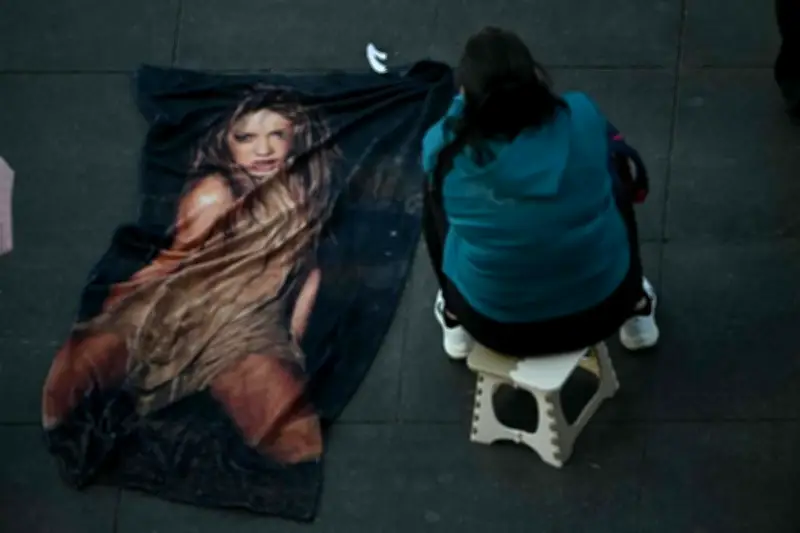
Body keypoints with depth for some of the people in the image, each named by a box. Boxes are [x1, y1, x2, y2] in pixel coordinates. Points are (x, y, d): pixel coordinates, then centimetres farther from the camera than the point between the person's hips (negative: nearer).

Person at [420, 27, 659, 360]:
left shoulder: (447, 150, -20)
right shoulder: (581, 118, -18)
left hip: (496, 325, -1)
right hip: (600, 309, 1)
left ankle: (456, 322, 39)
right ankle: (635, 310, 45)